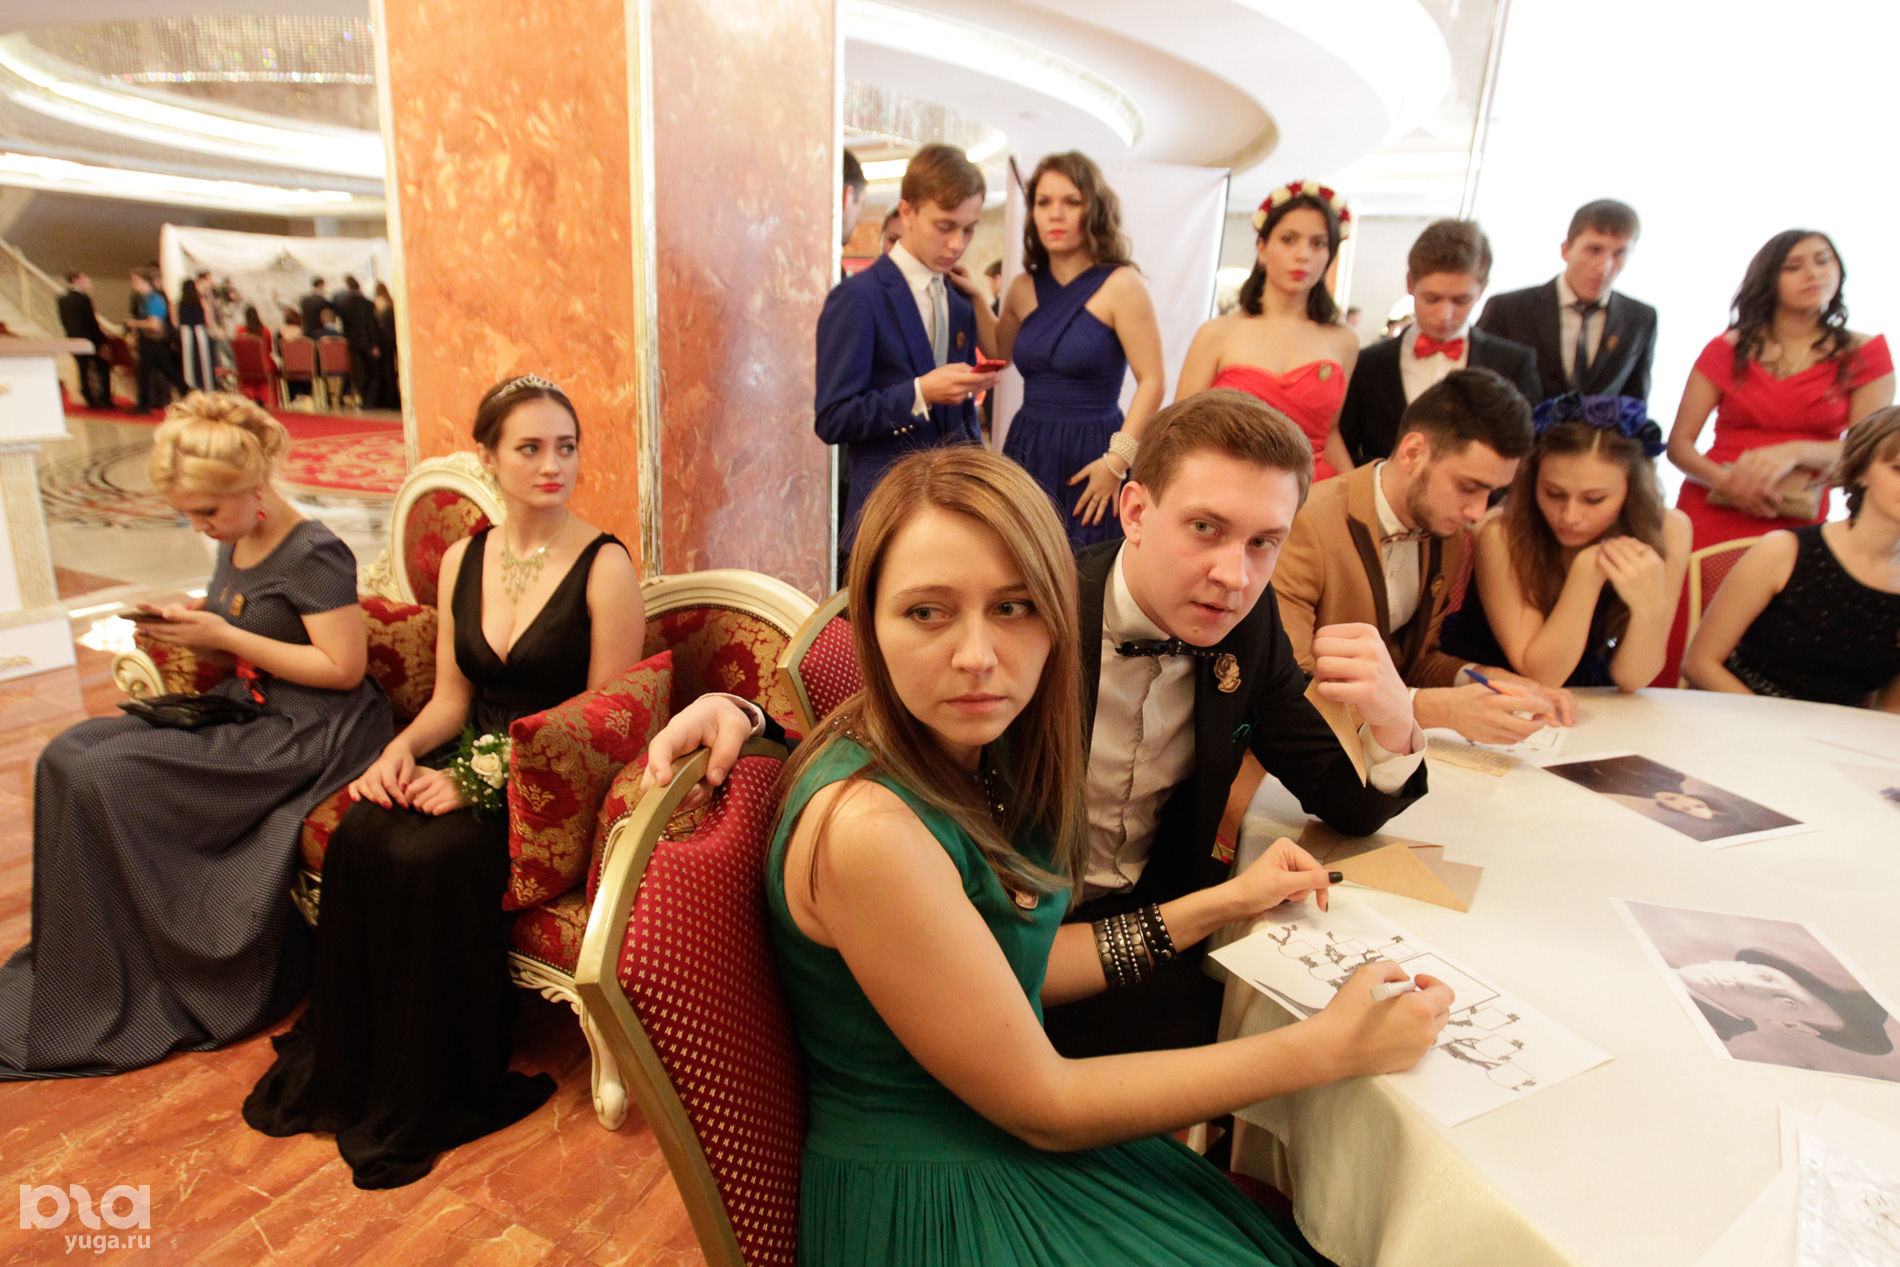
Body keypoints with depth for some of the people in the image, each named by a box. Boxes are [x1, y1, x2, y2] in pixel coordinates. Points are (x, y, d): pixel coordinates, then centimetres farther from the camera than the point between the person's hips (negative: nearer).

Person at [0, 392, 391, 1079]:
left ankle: (121, 1000, -1)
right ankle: (89, 964, 5)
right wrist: (186, 618, 1)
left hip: (308, 732, -9)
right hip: (243, 709, 9)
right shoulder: (236, 542, 10)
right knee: (69, 754, -5)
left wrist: (224, 635, -17)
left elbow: (344, 667, -20)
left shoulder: (314, 554, -17)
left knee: (107, 779, -18)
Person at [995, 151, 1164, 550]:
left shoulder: (1119, 285, -5)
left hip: (1090, 457, -5)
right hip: (1026, 451, 5)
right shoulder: (1024, 289, 10)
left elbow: (1152, 382, -10)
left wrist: (1117, 461, -16)